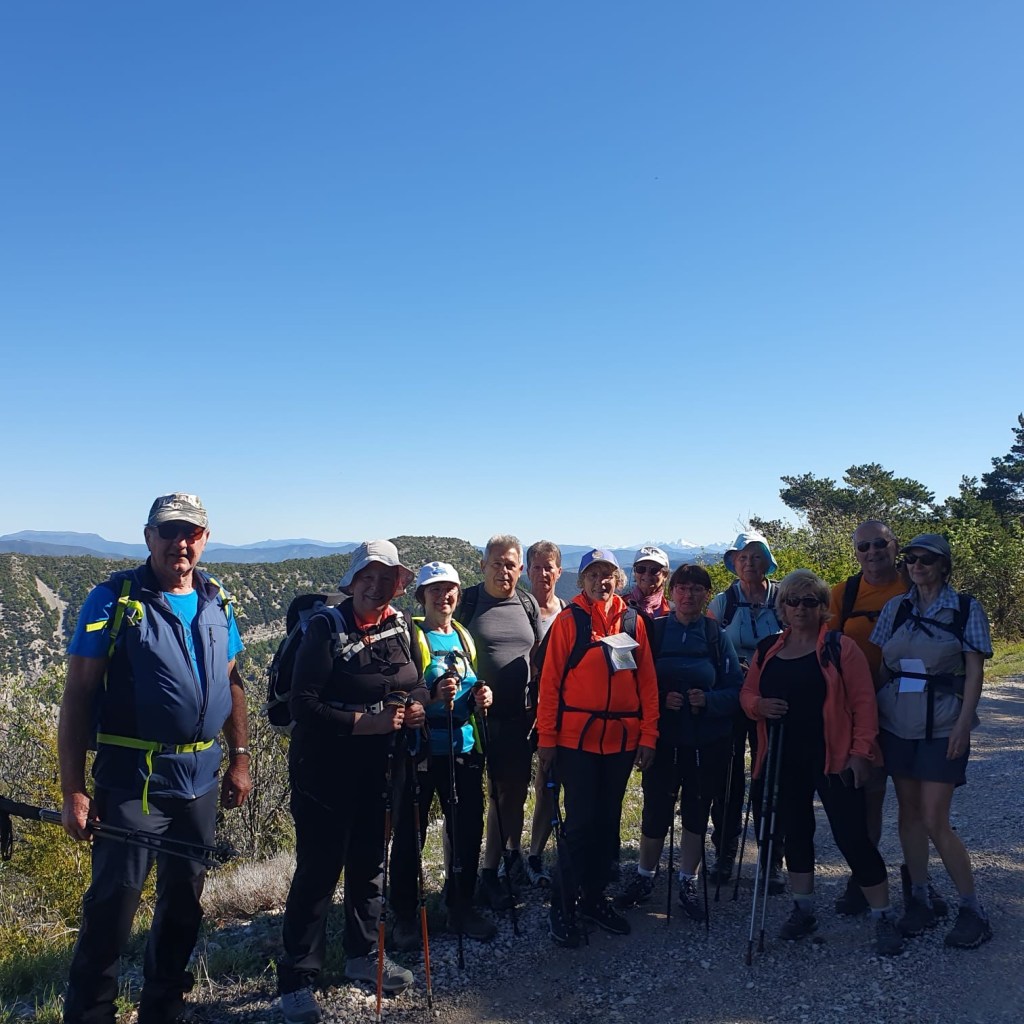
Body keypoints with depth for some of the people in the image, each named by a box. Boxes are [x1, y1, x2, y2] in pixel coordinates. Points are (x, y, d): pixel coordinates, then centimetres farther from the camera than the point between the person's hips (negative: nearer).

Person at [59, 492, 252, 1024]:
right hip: (131, 780, -5)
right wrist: (74, 790, -12)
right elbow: (78, 697, -9)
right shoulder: (114, 599, -9)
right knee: (112, 906, 3)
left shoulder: (216, 602, 6)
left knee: (184, 904, 16)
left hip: (200, 781, 5)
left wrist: (239, 758, 9)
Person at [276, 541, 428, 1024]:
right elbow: (303, 705, -20)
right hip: (326, 774, -6)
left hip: (382, 772, 6)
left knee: (370, 865, 19)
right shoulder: (326, 627, -15)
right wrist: (367, 722, -24)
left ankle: (362, 955, 38)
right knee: (318, 872, 2)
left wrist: (417, 706, -7)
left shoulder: (400, 627, 3)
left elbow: (417, 683, 16)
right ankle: (296, 979, 19)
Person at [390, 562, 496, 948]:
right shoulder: (409, 637, -5)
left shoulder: (465, 637, 12)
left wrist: (480, 698, 0)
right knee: (410, 836, 2)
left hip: (463, 749, 5)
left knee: (468, 831, 10)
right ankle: (404, 916, 20)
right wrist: (432, 694, -25)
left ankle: (461, 907, 29)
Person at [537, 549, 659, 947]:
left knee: (607, 822, 14)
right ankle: (562, 908, 15)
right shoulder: (568, 620, -5)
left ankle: (595, 898, 30)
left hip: (621, 738, 4)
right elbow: (550, 681, -6)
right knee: (580, 823, -1)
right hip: (577, 738, -4)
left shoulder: (633, 621, 5)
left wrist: (648, 734, 2)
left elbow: (647, 681, 6)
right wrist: (546, 738, -7)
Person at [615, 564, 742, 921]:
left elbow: (737, 689, -2)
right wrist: (661, 699, -17)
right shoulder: (653, 630, -1)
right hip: (663, 738, 0)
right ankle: (644, 878, 27)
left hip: (707, 742, 1)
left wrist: (708, 700, -19)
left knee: (697, 812, 12)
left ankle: (688, 882, 29)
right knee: (655, 809, 6)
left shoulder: (718, 636, -1)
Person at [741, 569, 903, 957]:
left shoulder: (840, 647, -6)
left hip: (833, 759, -5)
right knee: (795, 831, 15)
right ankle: (803, 909, 30)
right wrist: (759, 705, -10)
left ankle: (884, 918, 12)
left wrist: (860, 751, -13)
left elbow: (864, 702, -8)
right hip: (784, 760, 5)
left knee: (852, 835, -4)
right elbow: (747, 693, 12)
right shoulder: (767, 650, 8)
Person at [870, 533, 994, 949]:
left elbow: (975, 670, -5)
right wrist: (871, 714, 2)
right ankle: (919, 899, 24)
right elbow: (882, 665, 9)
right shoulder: (895, 608, 6)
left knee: (934, 821, -5)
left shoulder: (965, 609, -3)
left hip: (942, 727, -4)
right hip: (897, 724, 4)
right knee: (909, 813, 10)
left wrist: (964, 723, -14)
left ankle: (972, 908, 12)